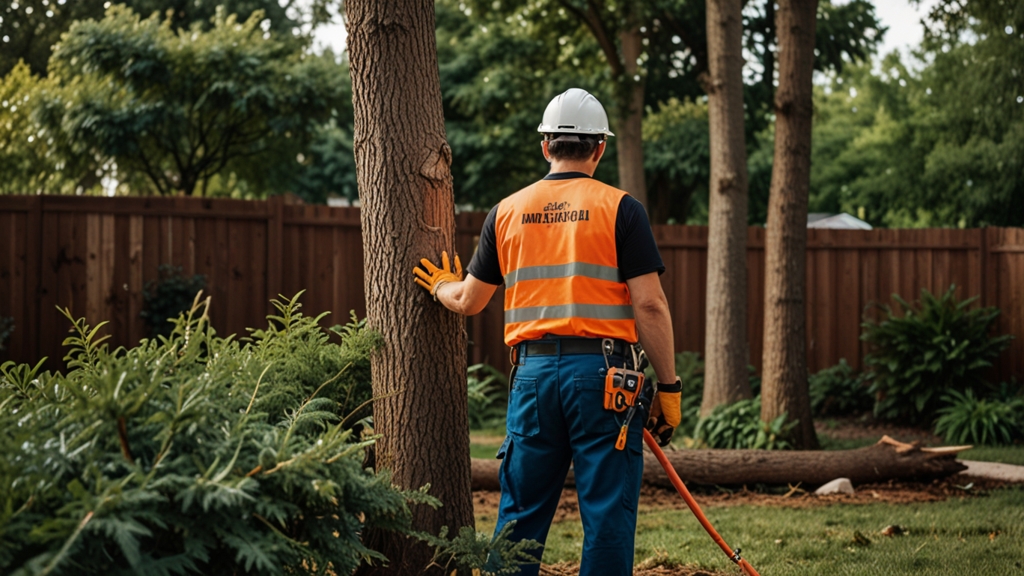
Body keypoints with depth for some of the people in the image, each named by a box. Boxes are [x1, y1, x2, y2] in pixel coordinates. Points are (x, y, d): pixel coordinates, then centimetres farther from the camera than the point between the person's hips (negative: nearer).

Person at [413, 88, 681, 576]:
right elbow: (649, 304, -7)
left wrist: (441, 286, 41)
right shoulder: (619, 208, -2)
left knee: (521, 512, 11)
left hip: (533, 371, 4)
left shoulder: (507, 212, 10)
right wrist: (668, 388, -2)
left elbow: (469, 301, 18)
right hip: (601, 370, -4)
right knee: (607, 512, 0)